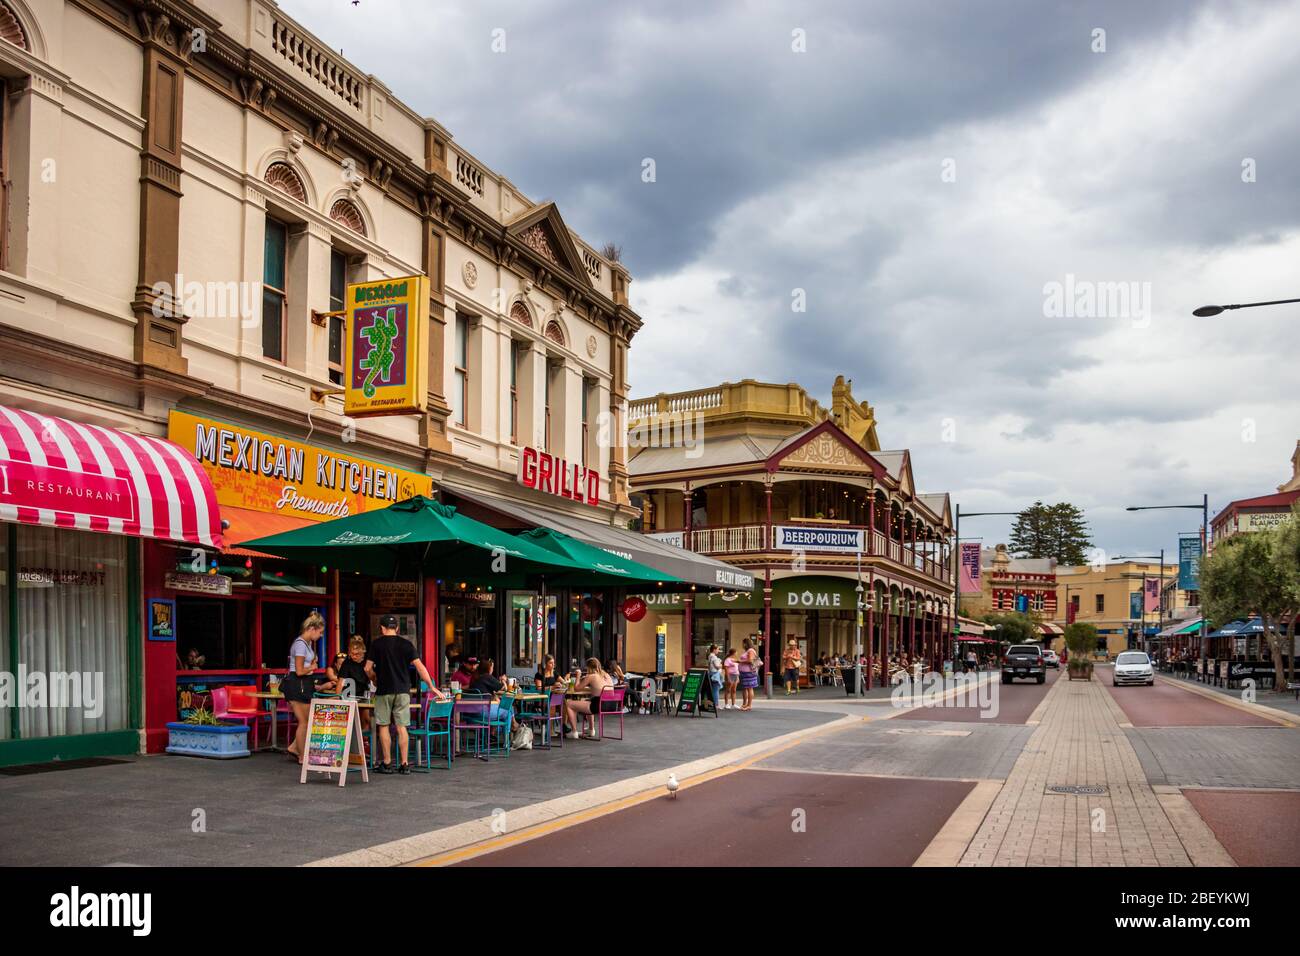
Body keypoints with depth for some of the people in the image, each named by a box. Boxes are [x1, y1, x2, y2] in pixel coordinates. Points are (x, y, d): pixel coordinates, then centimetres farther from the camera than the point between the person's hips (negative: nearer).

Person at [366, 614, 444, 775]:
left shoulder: (377, 644, -1)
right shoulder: (406, 644, 2)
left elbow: (368, 669, -3)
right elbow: (419, 666, -2)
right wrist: (432, 687, 1)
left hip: (384, 691, -2)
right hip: (402, 690, 2)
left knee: (384, 726, 7)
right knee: (402, 727, 5)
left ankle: (387, 763, 8)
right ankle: (404, 764, 3)